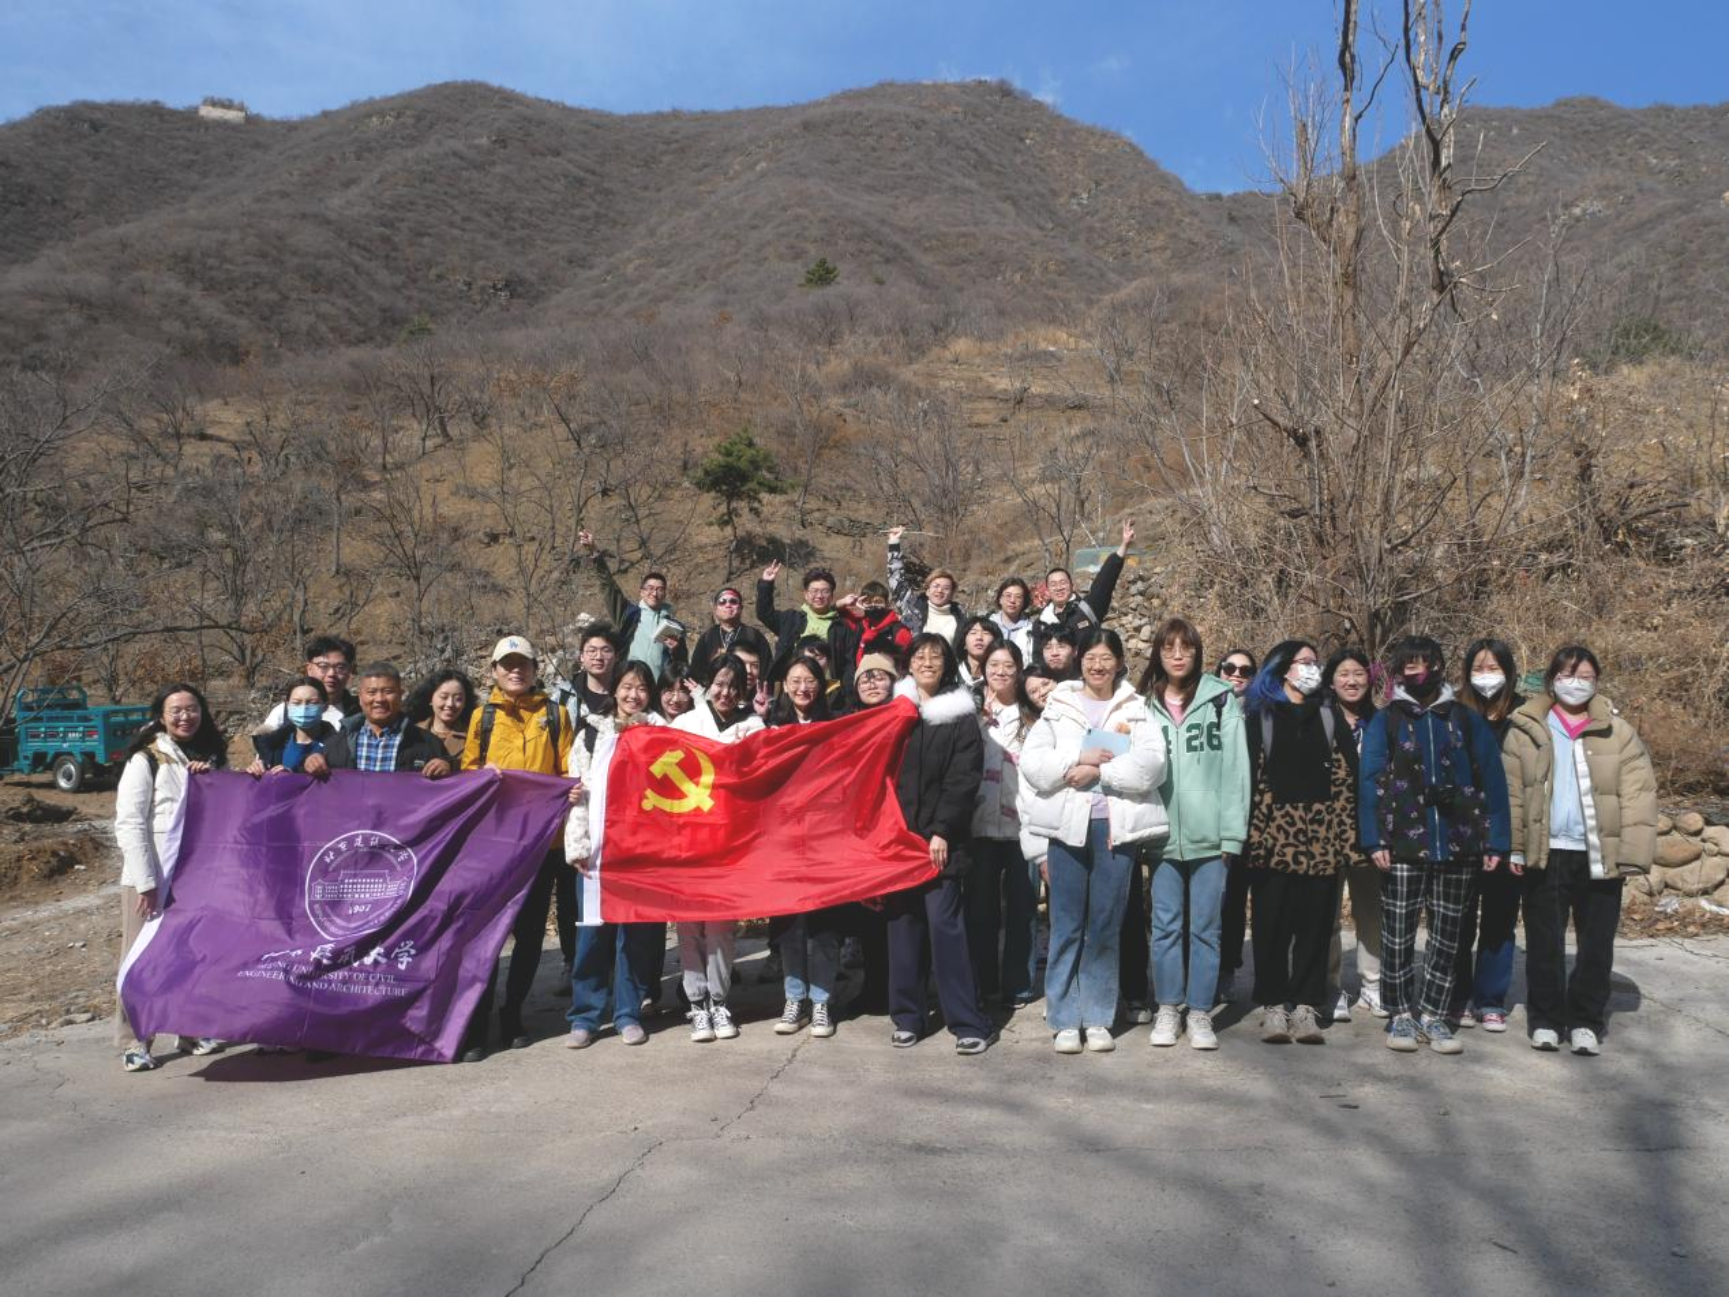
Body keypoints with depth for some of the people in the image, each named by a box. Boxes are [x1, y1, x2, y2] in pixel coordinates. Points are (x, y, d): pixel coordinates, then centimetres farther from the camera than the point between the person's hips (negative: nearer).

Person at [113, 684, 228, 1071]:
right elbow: (128, 824, -11)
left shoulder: (211, 758, 11)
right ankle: (133, 1042, 11)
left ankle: (192, 1031, 25)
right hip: (152, 878, -5)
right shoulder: (146, 760, -6)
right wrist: (146, 882, -16)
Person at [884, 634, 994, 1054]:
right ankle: (907, 1015, 17)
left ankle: (969, 1022, 0)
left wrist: (942, 832, -14)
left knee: (944, 924, -8)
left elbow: (963, 781, -6)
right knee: (902, 923, 6)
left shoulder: (961, 717, 1)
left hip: (940, 839, -3)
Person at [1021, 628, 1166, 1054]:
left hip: (1115, 826, 0)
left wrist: (1098, 770, -12)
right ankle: (1065, 1019, 10)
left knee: (1105, 926, 6)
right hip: (1067, 825, 0)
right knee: (1066, 925, 2)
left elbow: (1151, 765, -8)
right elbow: (1032, 763, -1)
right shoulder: (1059, 706, 9)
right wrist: (1080, 757, -12)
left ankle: (1098, 1018, 16)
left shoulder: (1135, 710, 8)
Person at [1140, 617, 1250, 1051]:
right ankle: (1168, 1008, 19)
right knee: (1165, 924, 7)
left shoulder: (1222, 699, 1)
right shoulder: (1143, 704, 7)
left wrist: (1232, 833, -7)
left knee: (1206, 925, 6)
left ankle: (1200, 1011, 16)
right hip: (1163, 833, 1)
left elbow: (1236, 768, -2)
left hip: (1209, 834, -1)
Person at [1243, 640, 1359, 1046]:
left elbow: (1345, 776, 8)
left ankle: (1306, 1004, 10)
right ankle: (1274, 1004, 8)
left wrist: (1346, 835, -1)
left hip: (1320, 833, 2)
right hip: (1274, 831, -2)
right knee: (1272, 920, 0)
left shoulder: (1329, 716, 15)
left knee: (1314, 921, 2)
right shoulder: (1259, 715, 8)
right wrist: (1251, 832, -9)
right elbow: (1249, 773, 0)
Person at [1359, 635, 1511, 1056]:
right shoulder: (1386, 721, 3)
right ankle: (1400, 1014, 16)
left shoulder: (1467, 721, 7)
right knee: (1399, 934, 3)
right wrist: (1374, 838, -13)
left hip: (1457, 846, 2)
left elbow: (1491, 781, 5)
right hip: (1404, 846, -2)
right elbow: (1370, 780, -3)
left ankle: (1432, 1014, 19)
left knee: (1446, 935, 9)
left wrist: (1495, 841, -2)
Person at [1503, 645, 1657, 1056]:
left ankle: (1586, 1020, 21)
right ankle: (1545, 1018, 20)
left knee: (1596, 945, 8)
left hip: (1599, 856, 1)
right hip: (1544, 853, 0)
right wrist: (1509, 846, -7)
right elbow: (1509, 792, 0)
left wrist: (1634, 853, -10)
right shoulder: (1526, 730, 3)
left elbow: (1638, 796, -1)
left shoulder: (1619, 733, 4)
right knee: (1545, 943, 8)